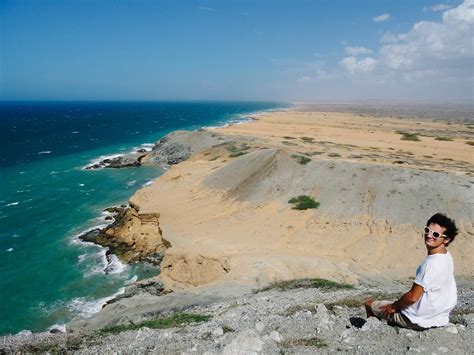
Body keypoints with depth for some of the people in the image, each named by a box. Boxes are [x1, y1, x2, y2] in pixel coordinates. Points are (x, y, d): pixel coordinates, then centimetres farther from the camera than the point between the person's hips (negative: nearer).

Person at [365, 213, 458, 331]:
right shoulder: (446, 256, 0)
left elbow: (413, 297, -26)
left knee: (369, 303, 6)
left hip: (419, 320, -9)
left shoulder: (431, 263, -30)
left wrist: (394, 306, -9)